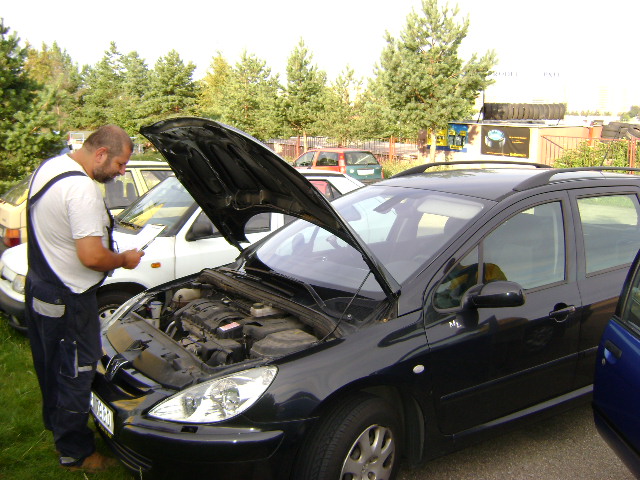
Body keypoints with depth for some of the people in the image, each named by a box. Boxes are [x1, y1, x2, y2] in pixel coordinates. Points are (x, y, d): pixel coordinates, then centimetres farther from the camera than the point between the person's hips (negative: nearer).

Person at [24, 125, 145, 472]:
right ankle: (76, 454, 21)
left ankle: (57, 425, 47)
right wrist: (125, 260, -13)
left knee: (51, 366, 26)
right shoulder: (82, 189, -28)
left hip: (39, 285, 10)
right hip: (68, 300, -10)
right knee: (76, 374, 6)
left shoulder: (49, 166, 5)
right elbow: (92, 257, -32)